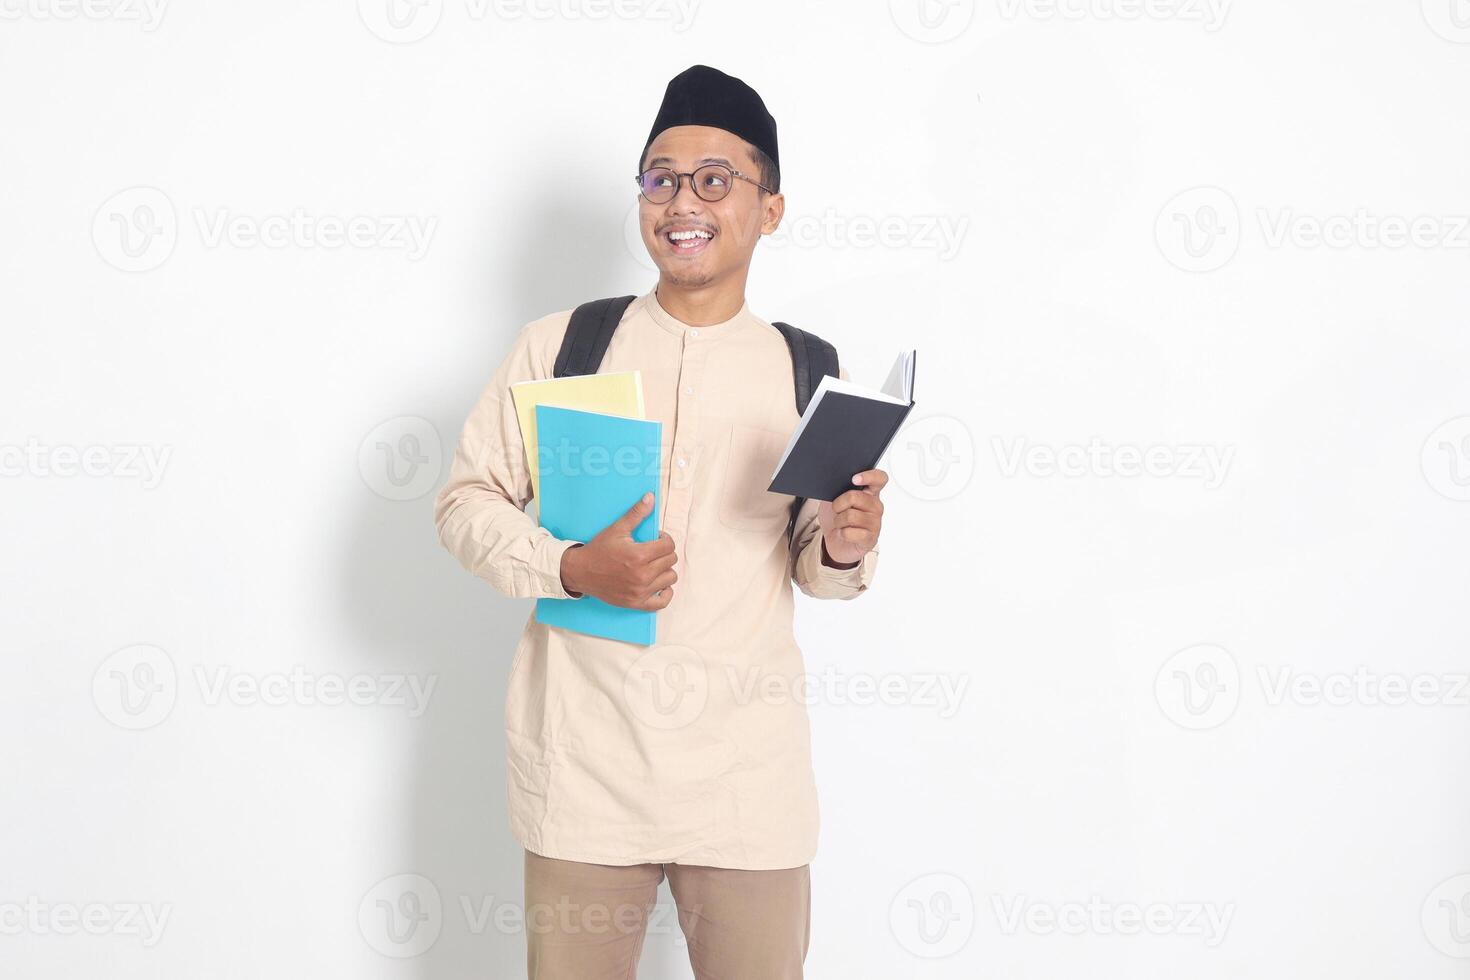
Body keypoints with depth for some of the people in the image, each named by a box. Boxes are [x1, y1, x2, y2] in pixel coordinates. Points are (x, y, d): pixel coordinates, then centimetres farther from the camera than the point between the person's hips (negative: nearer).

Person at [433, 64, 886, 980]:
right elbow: (467, 499, 3)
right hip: (585, 758, -1)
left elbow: (815, 568, 11)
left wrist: (844, 550, -12)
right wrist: (572, 569, -14)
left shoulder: (808, 372, 5)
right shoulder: (559, 345, 2)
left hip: (749, 772, 1)